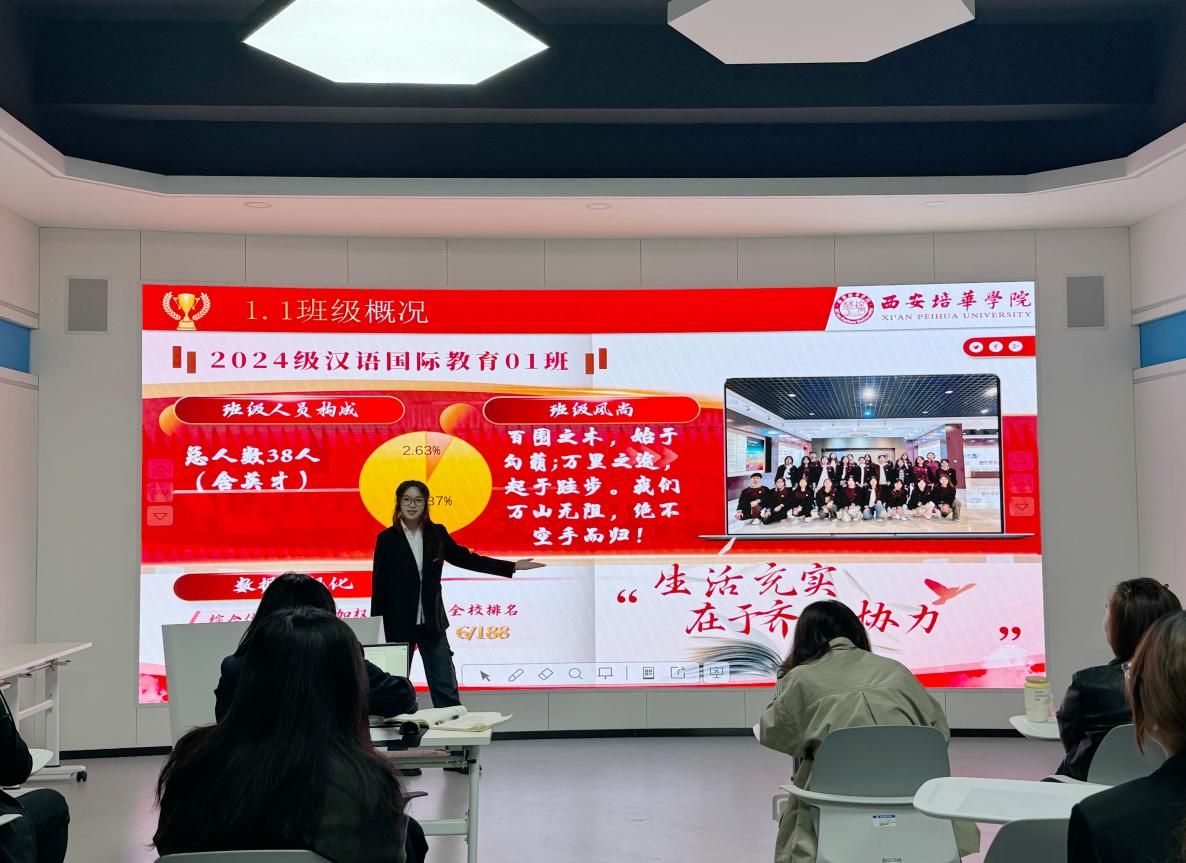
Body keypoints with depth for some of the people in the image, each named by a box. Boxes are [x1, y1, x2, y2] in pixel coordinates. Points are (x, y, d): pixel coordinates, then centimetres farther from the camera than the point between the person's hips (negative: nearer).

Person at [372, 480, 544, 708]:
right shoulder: (387, 539, -5)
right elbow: (379, 586, -3)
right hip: (398, 623, -2)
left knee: (446, 688, 3)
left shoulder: (437, 533, 3)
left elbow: (465, 558, 8)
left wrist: (512, 566, 4)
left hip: (432, 622, 2)